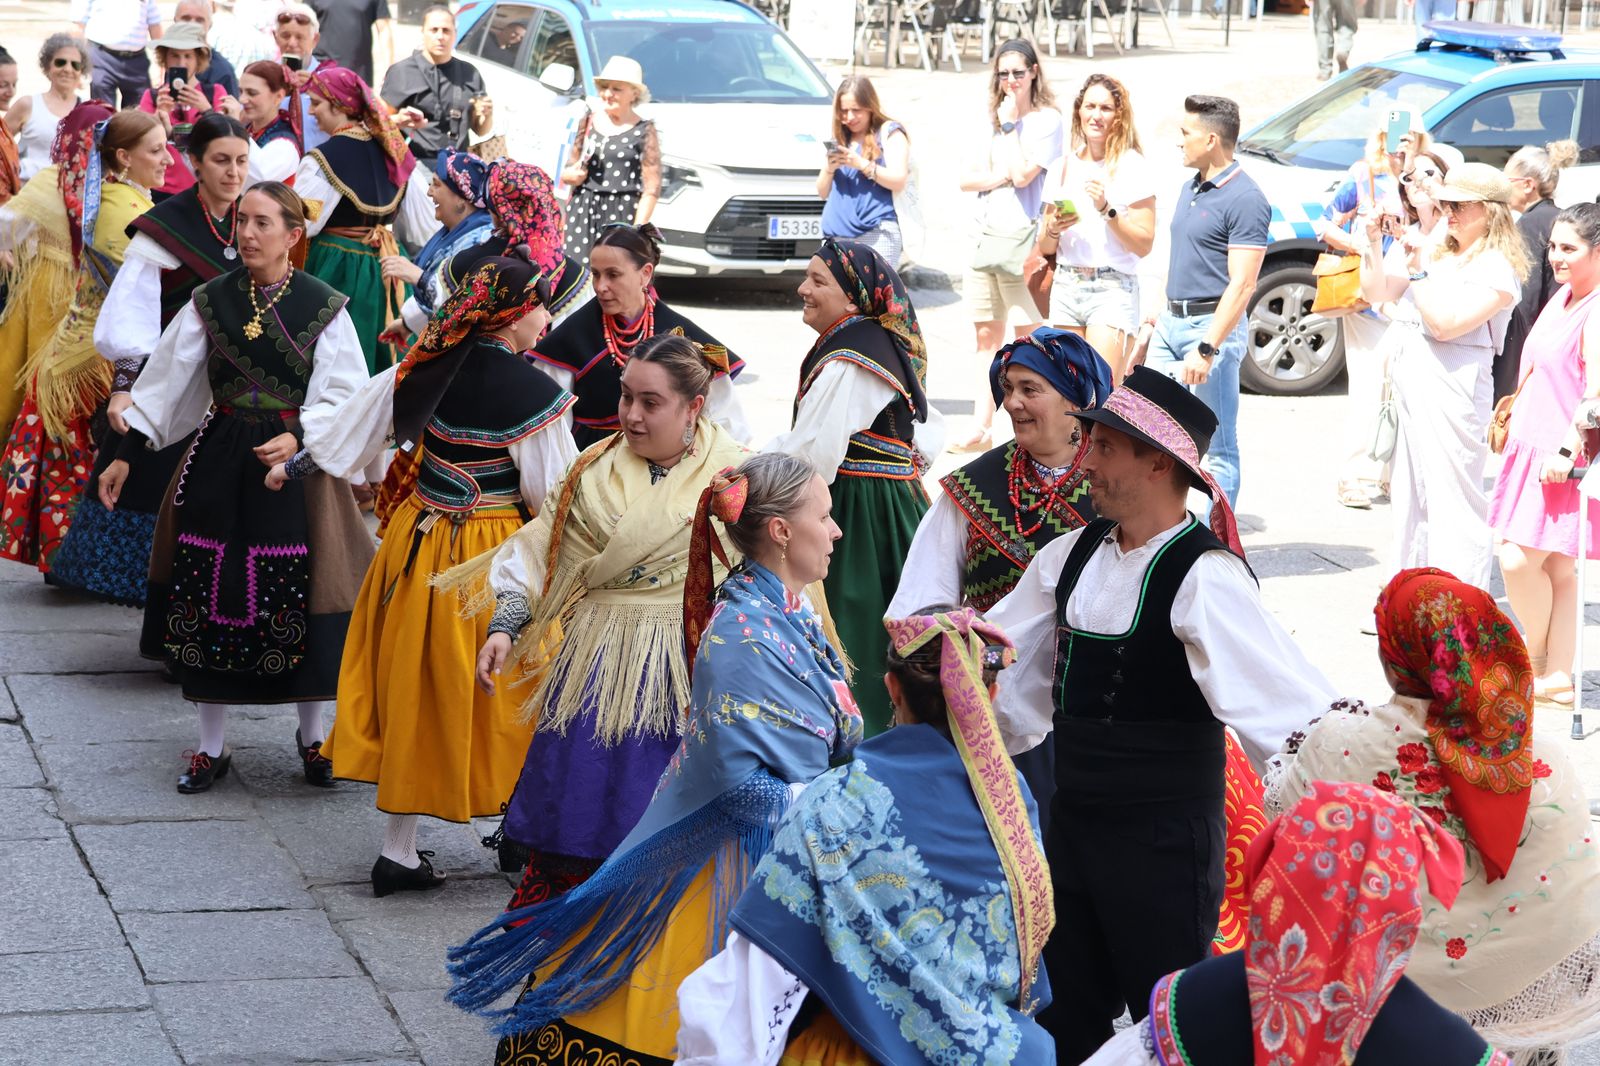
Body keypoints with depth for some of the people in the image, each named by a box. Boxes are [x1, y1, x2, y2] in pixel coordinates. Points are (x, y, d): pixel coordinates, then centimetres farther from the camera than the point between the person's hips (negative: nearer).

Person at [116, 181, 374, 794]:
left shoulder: (323, 307, -3)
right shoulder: (211, 301, 4)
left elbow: (340, 396, -7)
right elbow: (166, 379, 3)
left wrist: (298, 441, -23)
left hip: (295, 466, -2)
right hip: (219, 465, 3)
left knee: (299, 601, 0)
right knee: (209, 600, 3)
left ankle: (311, 737, 20)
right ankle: (210, 747, 15)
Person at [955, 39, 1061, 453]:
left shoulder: (1047, 120, -6)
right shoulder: (992, 120, 15)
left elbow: (1022, 174, -18)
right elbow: (967, 179, 10)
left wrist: (1010, 125, -11)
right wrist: (1000, 177, -8)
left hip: (1022, 237, -7)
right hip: (987, 235, 7)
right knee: (987, 338, 11)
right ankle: (982, 430, 16)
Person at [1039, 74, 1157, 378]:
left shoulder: (1132, 168, -2)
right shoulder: (1062, 167, 13)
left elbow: (1144, 244, -7)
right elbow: (1045, 247, 17)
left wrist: (1107, 210, -17)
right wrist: (1053, 229, -5)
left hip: (1112, 288, -5)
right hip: (1065, 287, 5)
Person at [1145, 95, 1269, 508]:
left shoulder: (1244, 200, -15)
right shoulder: (1190, 187, 14)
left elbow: (1241, 285, -20)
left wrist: (1206, 348, -25)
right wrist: (1158, 314, 21)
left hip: (1212, 324, -9)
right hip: (1171, 321, 9)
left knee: (1218, 447, -3)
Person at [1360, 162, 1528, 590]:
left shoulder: (1497, 268, -8)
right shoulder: (1437, 253, 17)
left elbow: (1445, 324, -17)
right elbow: (1376, 294, 15)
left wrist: (1418, 270, -16)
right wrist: (1374, 243, 3)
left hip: (1452, 390, -9)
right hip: (1413, 388, 9)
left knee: (1450, 499, -10)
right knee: (1411, 498, 15)